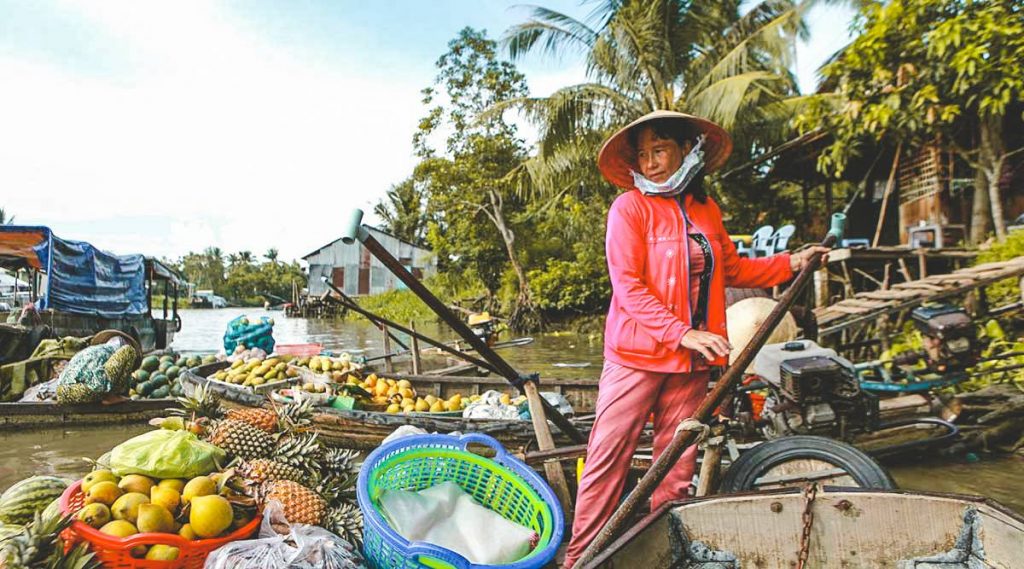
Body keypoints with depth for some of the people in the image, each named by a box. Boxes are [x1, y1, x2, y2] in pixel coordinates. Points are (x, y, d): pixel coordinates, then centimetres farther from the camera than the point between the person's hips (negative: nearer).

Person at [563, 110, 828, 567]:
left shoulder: (706, 209, 11)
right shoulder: (630, 207, -6)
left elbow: (732, 270, 22)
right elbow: (627, 286, -13)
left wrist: (790, 264, 14)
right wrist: (681, 333, -19)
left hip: (691, 360, 5)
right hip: (637, 356, -5)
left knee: (677, 466, 11)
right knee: (608, 457, -2)